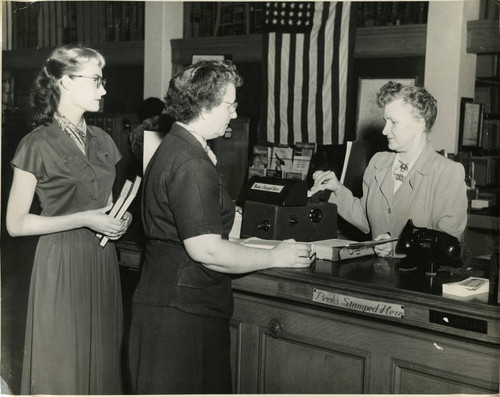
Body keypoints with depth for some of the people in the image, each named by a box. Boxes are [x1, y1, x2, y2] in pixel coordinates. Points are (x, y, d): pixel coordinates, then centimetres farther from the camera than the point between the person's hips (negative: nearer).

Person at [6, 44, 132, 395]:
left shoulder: (102, 141, 11)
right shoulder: (38, 145, -10)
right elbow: (16, 224, -11)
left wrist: (120, 218, 0)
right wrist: (84, 220, -17)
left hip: (102, 261, 6)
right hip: (61, 263, -6)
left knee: (103, 358, 11)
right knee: (64, 368, 3)